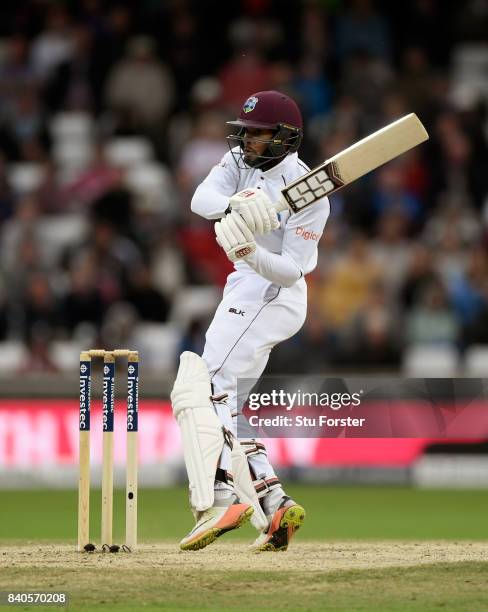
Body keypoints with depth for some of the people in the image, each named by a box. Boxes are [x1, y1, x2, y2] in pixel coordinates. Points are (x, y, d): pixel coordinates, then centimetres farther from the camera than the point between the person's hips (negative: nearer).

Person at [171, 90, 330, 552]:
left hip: (270, 292, -9)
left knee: (203, 388, -22)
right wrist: (234, 205, -37)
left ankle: (220, 496, -35)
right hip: (245, 290, 9)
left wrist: (251, 254, -38)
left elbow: (292, 269, -19)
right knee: (220, 406, 9)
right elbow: (201, 199, -15)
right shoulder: (241, 160, 4)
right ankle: (274, 504, 4)